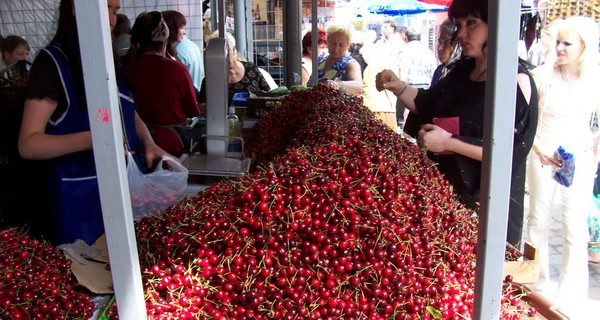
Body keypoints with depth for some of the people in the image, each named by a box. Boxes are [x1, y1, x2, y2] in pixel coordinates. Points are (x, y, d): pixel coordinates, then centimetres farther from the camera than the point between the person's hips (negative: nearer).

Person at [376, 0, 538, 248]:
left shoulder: (516, 82, -15)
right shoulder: (462, 70, 7)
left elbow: (508, 152, -21)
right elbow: (426, 103, 16)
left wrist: (448, 142, -24)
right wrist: (398, 87, -2)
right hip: (446, 191, 7)